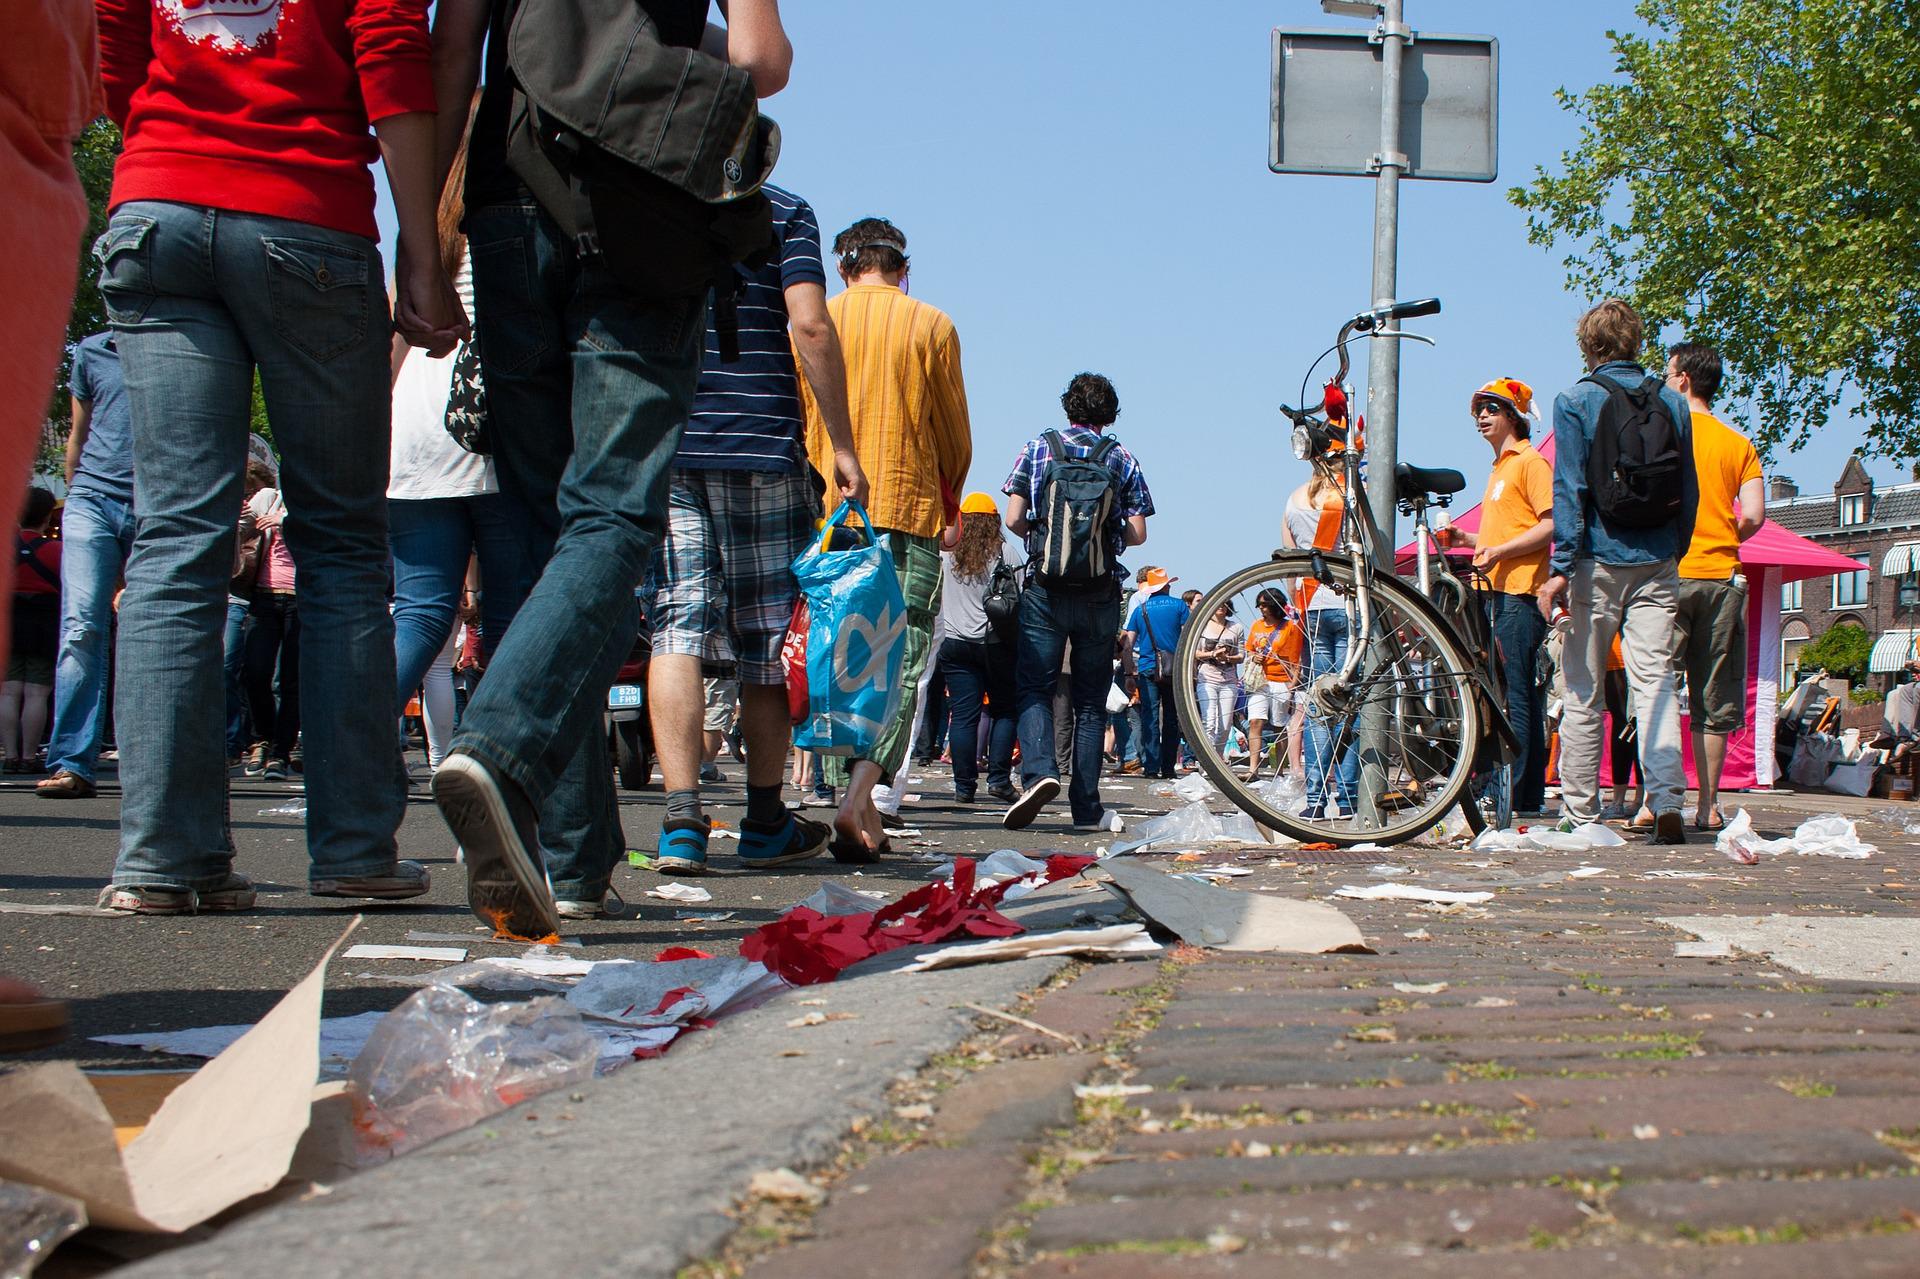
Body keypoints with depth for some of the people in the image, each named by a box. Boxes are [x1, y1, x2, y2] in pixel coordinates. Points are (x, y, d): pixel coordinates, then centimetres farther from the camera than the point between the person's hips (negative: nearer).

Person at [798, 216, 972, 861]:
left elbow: (796, 425, 11)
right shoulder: (931, 325, 3)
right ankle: (861, 796, -21)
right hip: (908, 514, -2)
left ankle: (856, 803, 10)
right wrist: (946, 500, 25)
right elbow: (955, 434, 7)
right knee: (901, 659, -4)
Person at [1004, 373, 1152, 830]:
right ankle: (1086, 806, 7)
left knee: (1033, 688, 1)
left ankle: (1038, 770, -25)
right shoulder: (1122, 459, 6)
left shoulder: (1039, 447, 3)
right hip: (1101, 595, 1)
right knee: (1091, 701, 8)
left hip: (1045, 588, -1)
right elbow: (1137, 533, 1)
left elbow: (1014, 519, -3)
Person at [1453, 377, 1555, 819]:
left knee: (1515, 695, -12)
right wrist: (1466, 539, 16)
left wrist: (1499, 550, -20)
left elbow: (1551, 525, -14)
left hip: (1521, 591, -10)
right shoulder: (1500, 469, 25)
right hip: (1498, 589, 10)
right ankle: (1530, 795, 11)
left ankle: (1511, 795, -14)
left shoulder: (1530, 462, -4)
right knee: (1520, 695, 9)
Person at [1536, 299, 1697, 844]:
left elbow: (1569, 490, -9)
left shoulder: (1575, 402, -2)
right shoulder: (1672, 403, 8)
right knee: (1655, 682, 1)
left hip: (1598, 562, -3)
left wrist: (1560, 568, -9)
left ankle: (1579, 812, 8)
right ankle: (1667, 803, -11)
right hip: (1657, 564, 3)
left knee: (1583, 692, 4)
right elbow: (1689, 491, 11)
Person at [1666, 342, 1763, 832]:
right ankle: (1708, 805, 8)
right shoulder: (1740, 444, 10)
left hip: (1667, 573, -3)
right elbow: (1754, 516, 1)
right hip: (1723, 577, 3)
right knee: (1713, 701, 7)